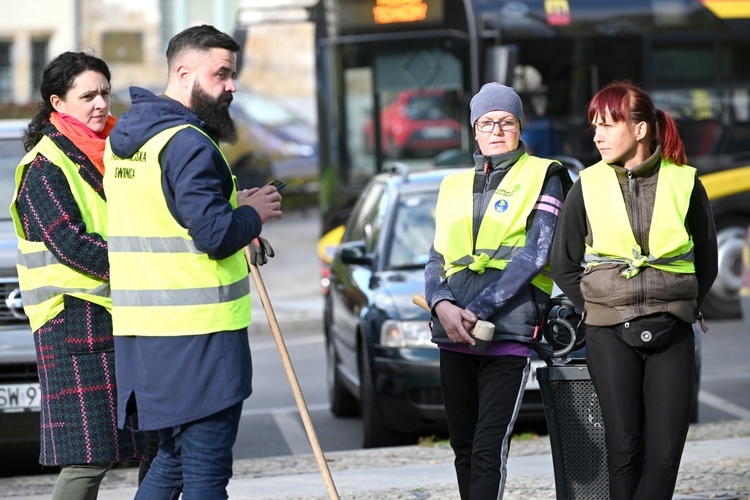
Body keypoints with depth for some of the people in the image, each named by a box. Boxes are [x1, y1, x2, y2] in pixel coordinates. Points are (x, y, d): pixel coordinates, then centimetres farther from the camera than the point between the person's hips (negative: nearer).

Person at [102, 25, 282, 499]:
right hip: (198, 333, -9)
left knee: (172, 460, 19)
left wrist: (232, 207, 14)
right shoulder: (189, 144, -15)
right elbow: (215, 236, -21)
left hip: (139, 328, 9)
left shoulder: (124, 138, 15)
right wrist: (253, 214, -2)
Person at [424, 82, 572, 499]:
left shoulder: (542, 178, 5)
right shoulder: (455, 186, 20)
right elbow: (437, 258, 14)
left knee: (489, 450, -14)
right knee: (464, 447, 7)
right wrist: (442, 304, -9)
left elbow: (535, 255, -6)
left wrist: (478, 311, -14)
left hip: (508, 332, -5)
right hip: (455, 335, 5)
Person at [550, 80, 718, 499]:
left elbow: (706, 261, 12)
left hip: (672, 334, 0)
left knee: (666, 453, -5)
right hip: (609, 335, 0)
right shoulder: (588, 187, 1)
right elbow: (564, 266, 10)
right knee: (625, 448, -3)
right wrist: (597, 308, 2)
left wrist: (684, 309, 5)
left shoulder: (684, 184, 0)